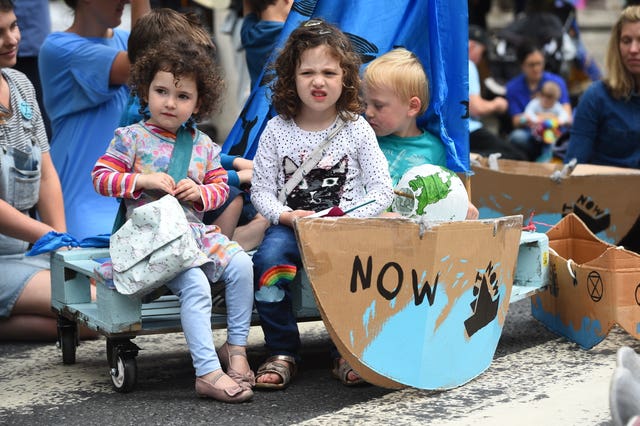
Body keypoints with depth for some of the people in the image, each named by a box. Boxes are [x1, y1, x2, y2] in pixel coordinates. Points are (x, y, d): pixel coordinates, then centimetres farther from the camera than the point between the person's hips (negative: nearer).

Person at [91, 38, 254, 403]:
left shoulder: (203, 144, 13)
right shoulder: (131, 137, 1)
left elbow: (221, 187, 17)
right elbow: (101, 177, -1)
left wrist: (201, 192, -6)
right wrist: (143, 181, -14)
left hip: (198, 232, 5)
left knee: (241, 264, -19)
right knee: (195, 284, -28)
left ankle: (236, 347, -4)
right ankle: (208, 373, -27)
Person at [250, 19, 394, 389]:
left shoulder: (357, 129, 1)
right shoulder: (278, 130, 3)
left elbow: (382, 191, 0)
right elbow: (261, 189, 5)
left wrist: (348, 220, -15)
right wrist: (285, 215, -15)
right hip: (291, 226, 1)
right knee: (269, 257, -30)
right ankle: (283, 353, -13)